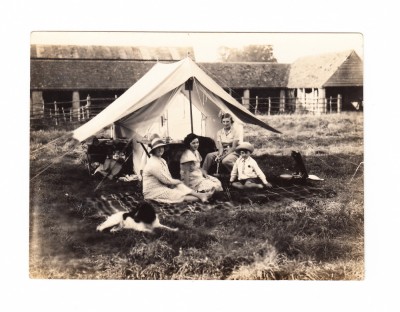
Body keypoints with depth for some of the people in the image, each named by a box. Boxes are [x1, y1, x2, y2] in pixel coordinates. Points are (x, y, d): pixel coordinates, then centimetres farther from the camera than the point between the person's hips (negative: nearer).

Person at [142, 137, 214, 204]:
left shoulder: (162, 161, 13)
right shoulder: (153, 164, -20)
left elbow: (169, 177, 13)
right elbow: (166, 180, -19)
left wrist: (175, 182, -8)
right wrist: (178, 181, -4)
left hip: (162, 187, 9)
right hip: (153, 192, -9)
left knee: (180, 186, -10)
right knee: (178, 194, -19)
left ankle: (200, 195, -24)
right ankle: (200, 198, -28)